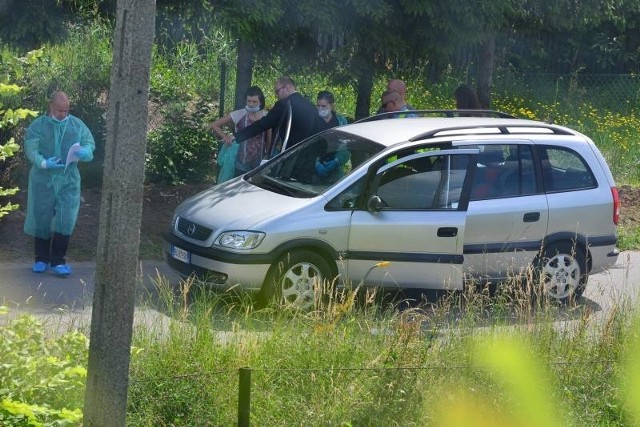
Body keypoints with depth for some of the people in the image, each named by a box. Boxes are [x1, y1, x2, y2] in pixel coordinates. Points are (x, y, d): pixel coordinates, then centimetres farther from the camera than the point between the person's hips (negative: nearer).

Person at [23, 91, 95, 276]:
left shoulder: (77, 125, 7)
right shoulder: (38, 125, -1)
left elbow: (90, 143, 4)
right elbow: (30, 148, -9)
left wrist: (85, 152, -21)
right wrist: (43, 163, -27)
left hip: (69, 180, 1)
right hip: (43, 179, -1)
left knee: (66, 220, -5)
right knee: (41, 218, 5)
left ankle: (58, 261, 2)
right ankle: (42, 259, 18)